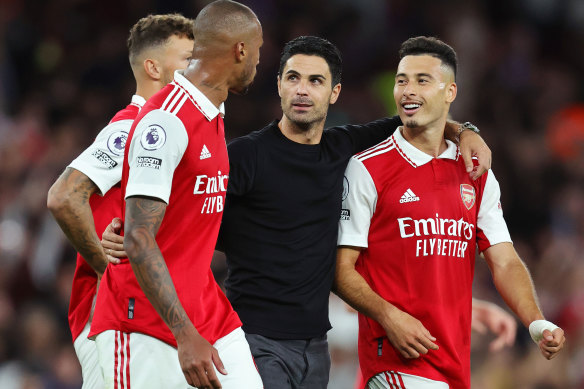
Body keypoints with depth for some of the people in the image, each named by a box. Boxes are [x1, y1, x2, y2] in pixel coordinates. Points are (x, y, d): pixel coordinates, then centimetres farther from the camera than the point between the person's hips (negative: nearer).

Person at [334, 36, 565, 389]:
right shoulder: (366, 169, -2)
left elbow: (504, 261, 8)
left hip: (457, 359, 5)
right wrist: (389, 316, -19)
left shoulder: (476, 174, 12)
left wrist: (538, 324, -9)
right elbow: (342, 267, -4)